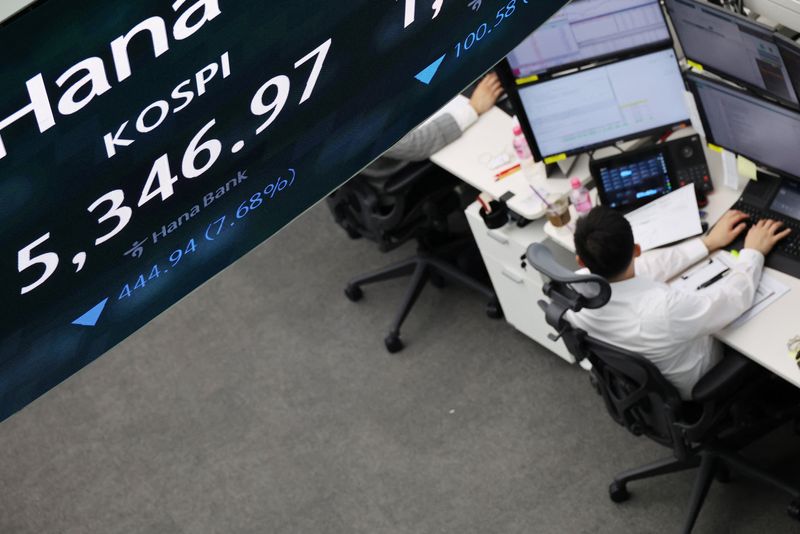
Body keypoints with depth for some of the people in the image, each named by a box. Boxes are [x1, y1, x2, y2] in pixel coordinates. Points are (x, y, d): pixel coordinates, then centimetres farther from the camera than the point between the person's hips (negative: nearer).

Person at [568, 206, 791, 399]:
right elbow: (737, 295, -27)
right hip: (693, 388, -5)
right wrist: (753, 251, -8)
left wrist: (708, 242, -3)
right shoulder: (664, 309, -46)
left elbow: (645, 268, -12)